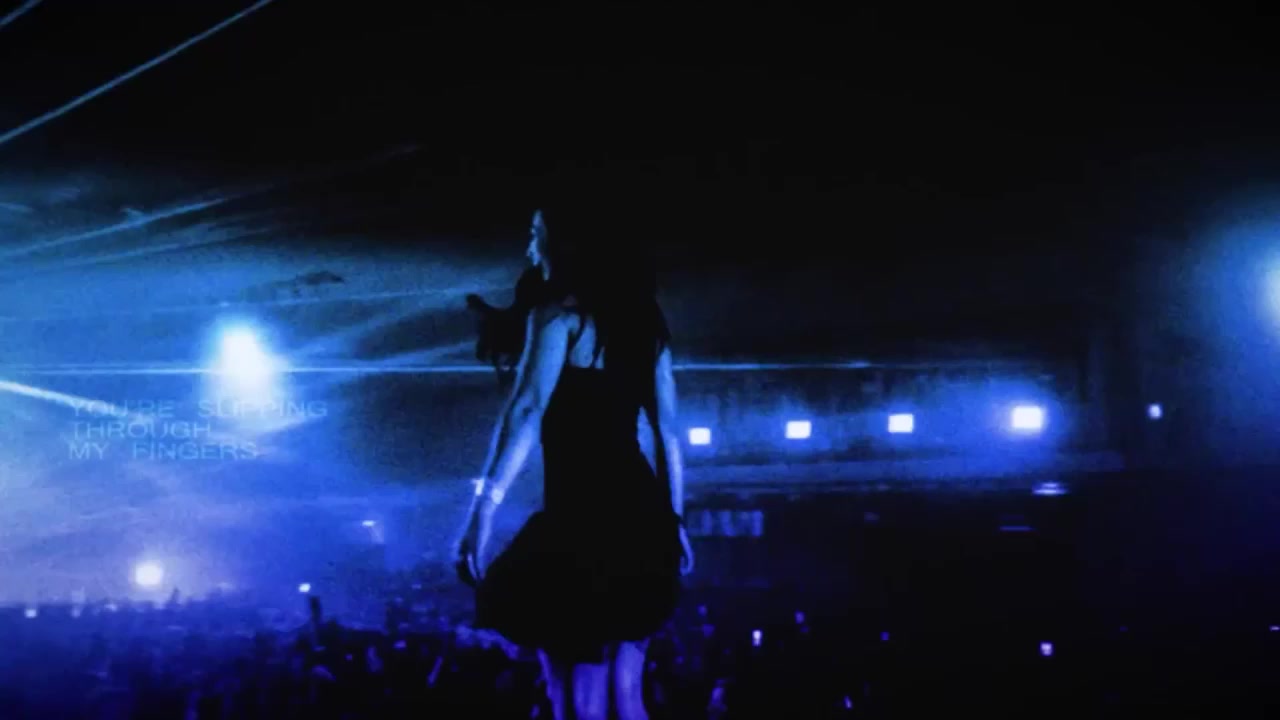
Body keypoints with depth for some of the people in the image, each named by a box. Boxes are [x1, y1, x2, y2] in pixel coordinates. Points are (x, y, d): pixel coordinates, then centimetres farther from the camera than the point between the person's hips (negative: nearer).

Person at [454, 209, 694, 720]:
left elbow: (527, 411, -19)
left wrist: (484, 508, -24)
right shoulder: (642, 318, 16)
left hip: (583, 517, -8)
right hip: (639, 517, 8)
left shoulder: (561, 312, -6)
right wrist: (673, 520, 22)